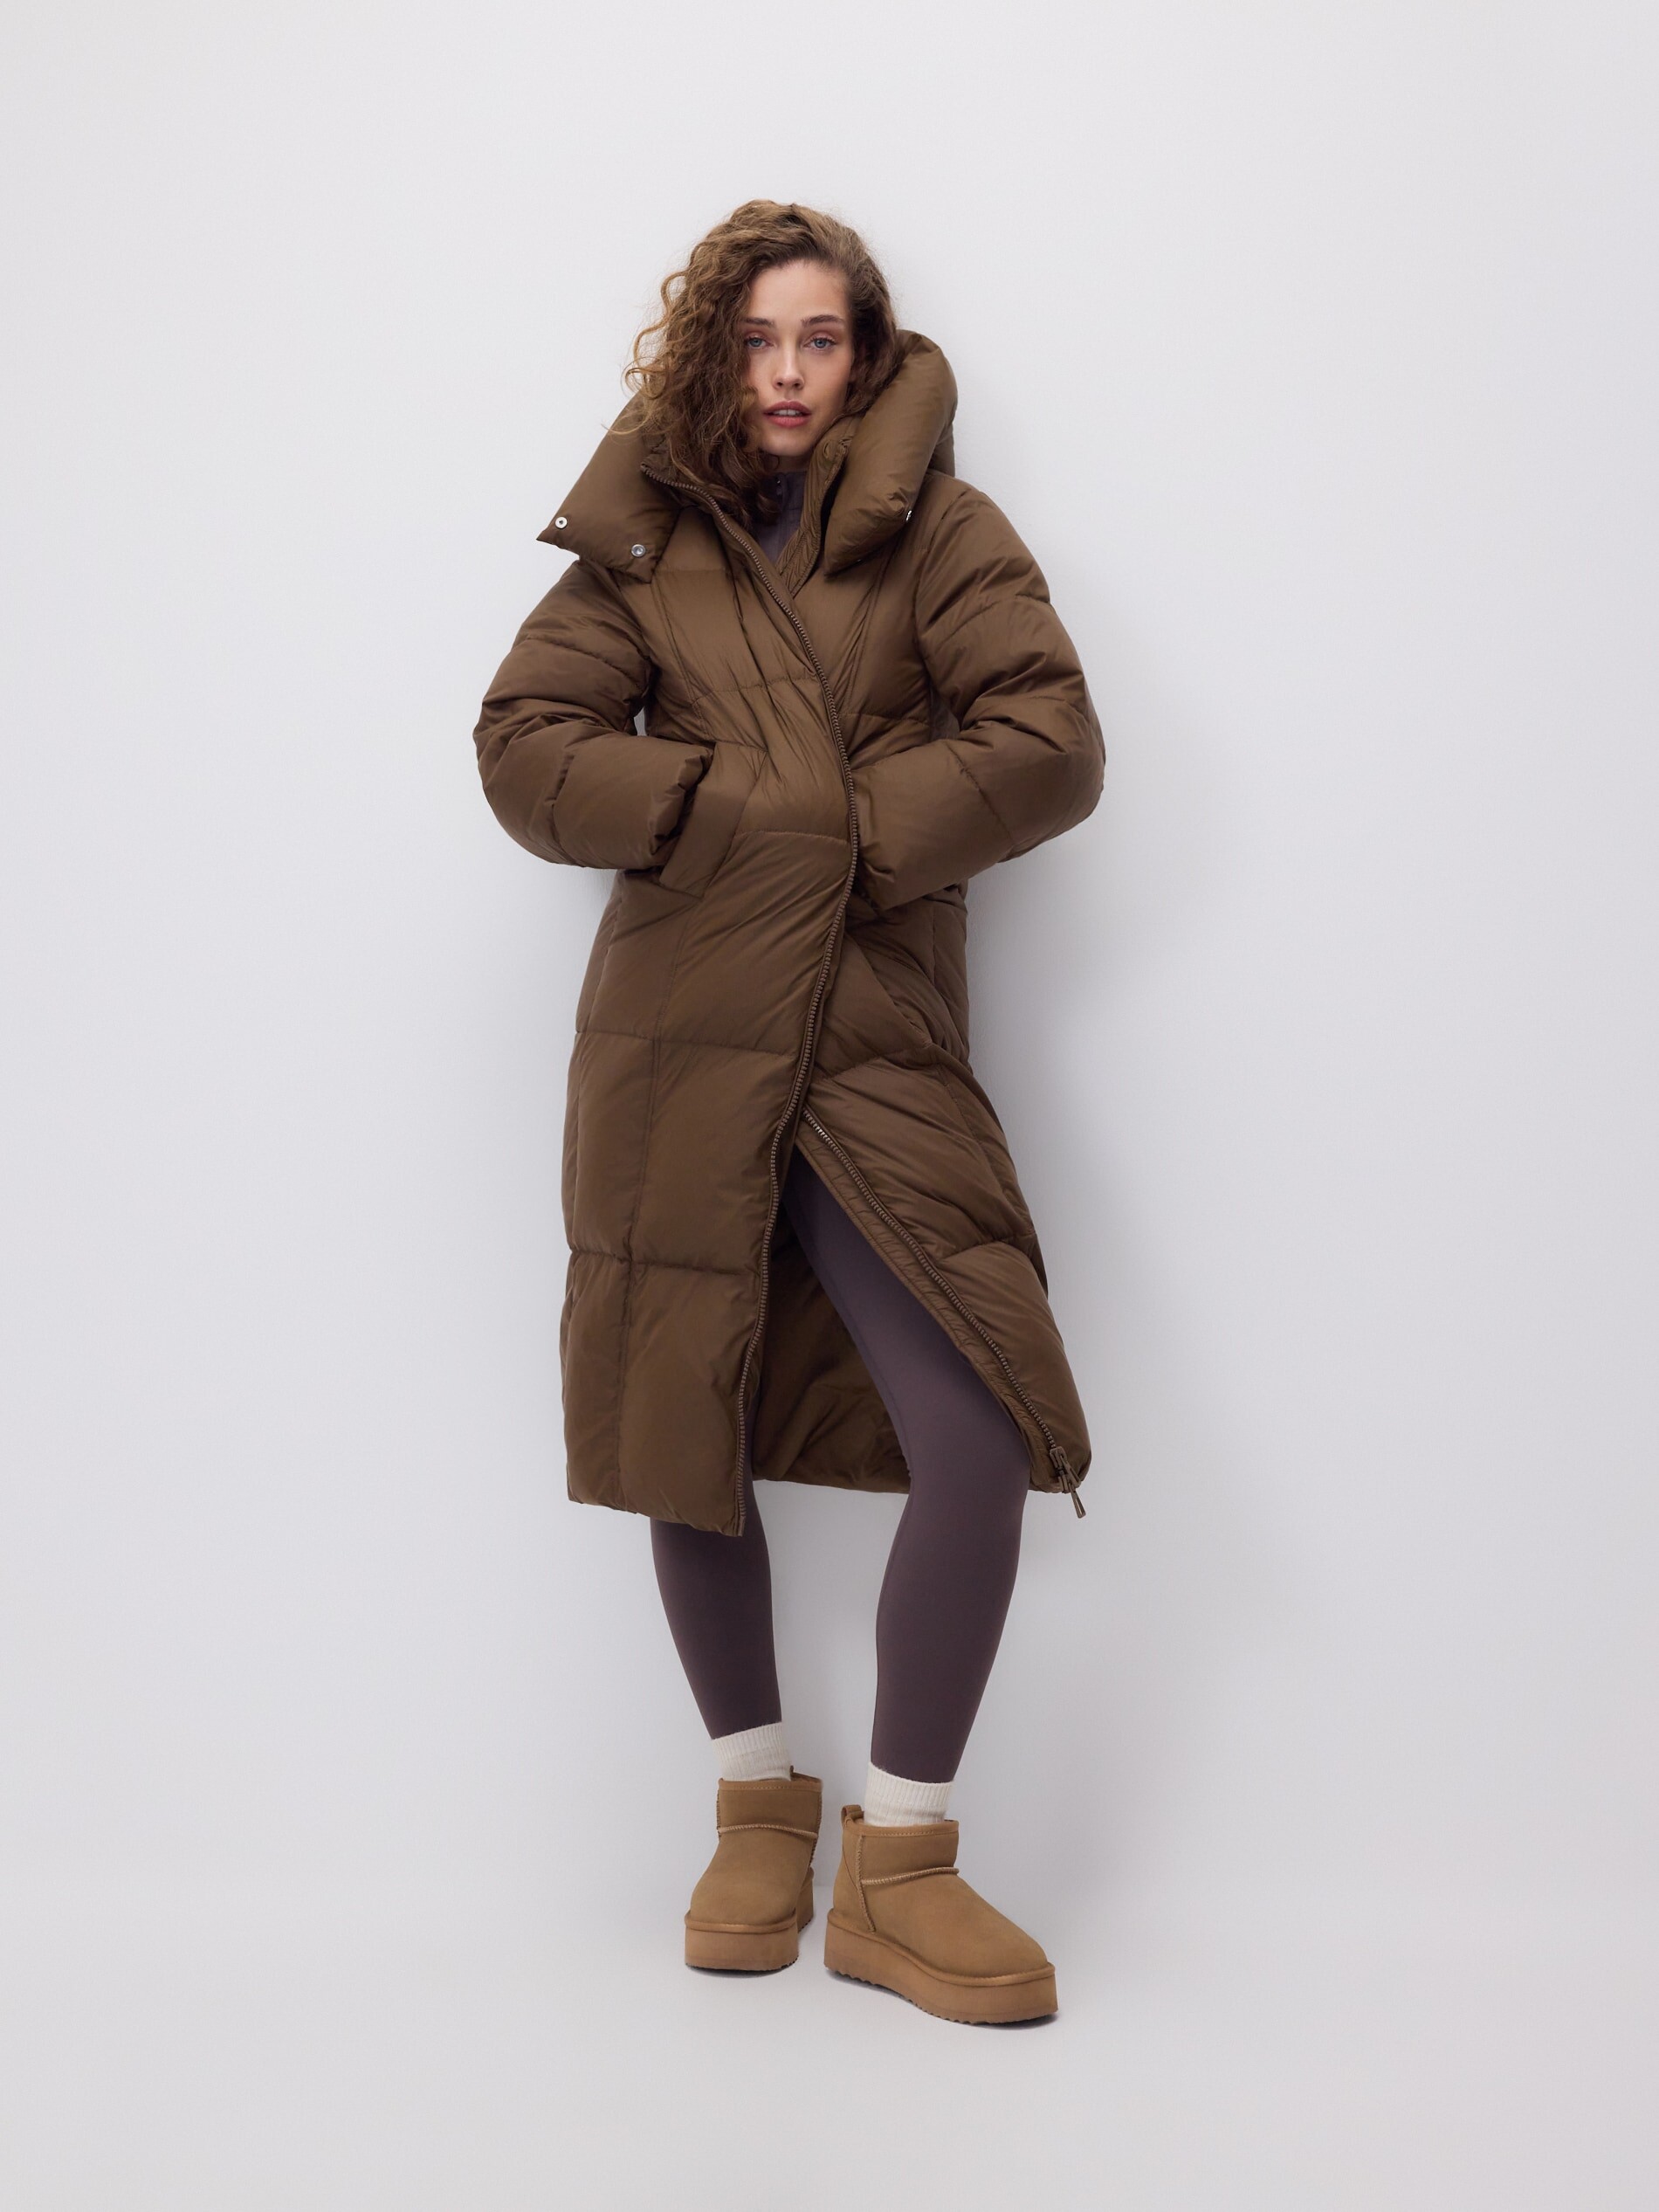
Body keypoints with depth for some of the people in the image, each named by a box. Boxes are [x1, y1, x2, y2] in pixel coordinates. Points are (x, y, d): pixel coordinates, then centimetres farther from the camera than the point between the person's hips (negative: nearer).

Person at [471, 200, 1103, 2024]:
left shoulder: (936, 527, 6)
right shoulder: (642, 538, 11)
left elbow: (1051, 745, -4)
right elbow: (523, 745, 1)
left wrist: (859, 833, -11)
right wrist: (741, 813, -10)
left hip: (875, 1048, -1)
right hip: (676, 1042, 2)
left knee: (981, 1441, -12)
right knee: (683, 1440, 7)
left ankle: (899, 1865, 7)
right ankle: (757, 1807, 31)